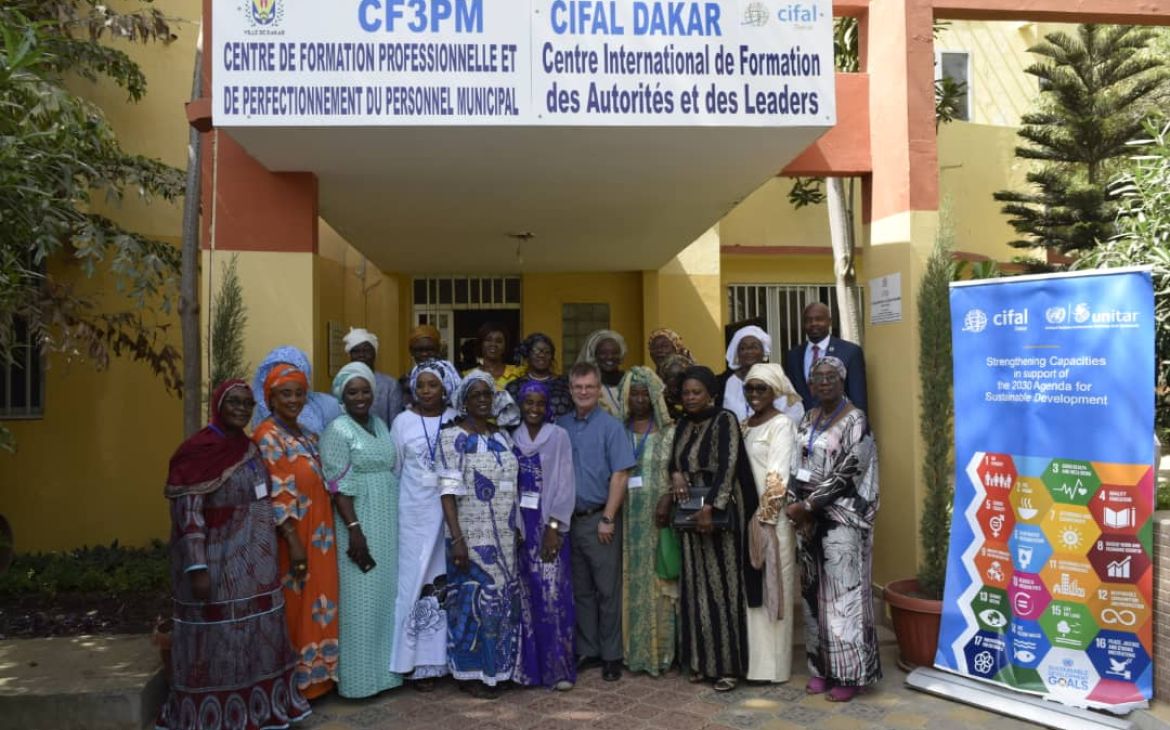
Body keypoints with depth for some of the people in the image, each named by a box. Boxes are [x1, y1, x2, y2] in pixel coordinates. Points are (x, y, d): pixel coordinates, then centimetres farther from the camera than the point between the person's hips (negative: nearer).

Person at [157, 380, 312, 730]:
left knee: (256, 637, 16)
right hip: (216, 563, -8)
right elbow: (187, 515, -18)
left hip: (254, 563, 8)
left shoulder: (250, 448, 8)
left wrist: (264, 555, 16)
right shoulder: (199, 450, -15)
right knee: (219, 641, 4)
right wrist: (197, 568, -23)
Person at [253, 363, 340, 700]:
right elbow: (274, 495, -19)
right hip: (292, 538, -8)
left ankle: (316, 675, 27)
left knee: (316, 606, 15)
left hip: (318, 536, 8)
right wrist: (293, 540, -22)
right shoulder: (267, 437, -14)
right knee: (294, 608, 2)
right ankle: (291, 683, 15)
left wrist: (321, 536, 15)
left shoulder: (307, 434, 12)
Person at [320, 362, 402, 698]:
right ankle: (359, 677, 13)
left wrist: (395, 522, 13)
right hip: (359, 523, -7)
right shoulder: (338, 430, -11)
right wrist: (354, 528, -22)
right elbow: (338, 486, -16)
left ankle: (385, 667, 27)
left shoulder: (380, 424, 10)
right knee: (361, 599, 1)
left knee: (386, 594, 13)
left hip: (388, 523, 7)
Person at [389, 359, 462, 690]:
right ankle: (420, 662, 9)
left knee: (447, 581, 6)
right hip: (415, 512, -1)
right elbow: (392, 470, 5)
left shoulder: (458, 421, 0)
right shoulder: (403, 421, 1)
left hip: (451, 511, 1)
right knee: (417, 581, 2)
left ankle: (443, 655, 17)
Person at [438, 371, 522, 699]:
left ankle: (495, 668, 27)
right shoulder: (453, 437, -8)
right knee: (474, 600, 1)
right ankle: (470, 674, 15)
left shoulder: (502, 436, 10)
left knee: (502, 601, 12)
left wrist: (516, 530, 12)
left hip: (504, 538, 6)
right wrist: (457, 539, -20)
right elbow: (448, 491, -14)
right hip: (472, 538, -6)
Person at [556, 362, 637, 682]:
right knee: (581, 590, 13)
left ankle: (612, 655, 14)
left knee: (607, 590, 3)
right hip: (570, 520, 4)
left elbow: (620, 475, -9)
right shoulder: (561, 426, 6)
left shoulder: (610, 426, -6)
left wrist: (608, 519, -12)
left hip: (600, 520, -4)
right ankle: (587, 650, 24)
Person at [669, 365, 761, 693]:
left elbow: (728, 465, -18)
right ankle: (701, 659, 18)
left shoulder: (725, 420, -9)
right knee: (696, 586, 9)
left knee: (722, 585, -1)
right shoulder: (684, 425, 11)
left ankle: (728, 664, 7)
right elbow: (675, 459, 21)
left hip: (719, 514, -6)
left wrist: (710, 506, -26)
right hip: (691, 515, 6)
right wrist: (675, 474, -2)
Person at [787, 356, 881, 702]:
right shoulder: (807, 420, 12)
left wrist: (807, 505, -14)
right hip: (808, 518, 7)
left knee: (842, 593, -3)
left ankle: (850, 672, 7)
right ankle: (822, 667, 20)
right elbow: (797, 468, 10)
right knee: (813, 592, 10)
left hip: (842, 519, -7)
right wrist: (797, 507, -4)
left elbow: (846, 474, -15)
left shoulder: (855, 420, -9)